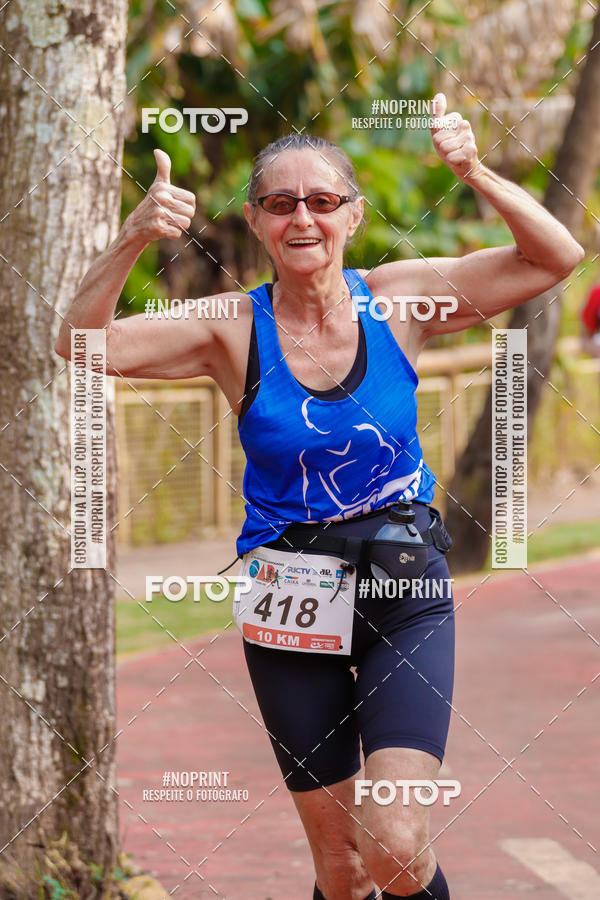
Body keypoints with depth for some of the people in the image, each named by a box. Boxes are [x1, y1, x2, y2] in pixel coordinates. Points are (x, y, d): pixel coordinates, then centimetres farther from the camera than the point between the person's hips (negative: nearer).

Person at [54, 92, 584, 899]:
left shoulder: (398, 301, -4)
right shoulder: (233, 331, -6)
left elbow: (558, 257, -6)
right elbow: (82, 346, -16)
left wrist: (476, 174, -20)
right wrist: (132, 240, -30)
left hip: (405, 593, 0)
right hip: (291, 606, 0)